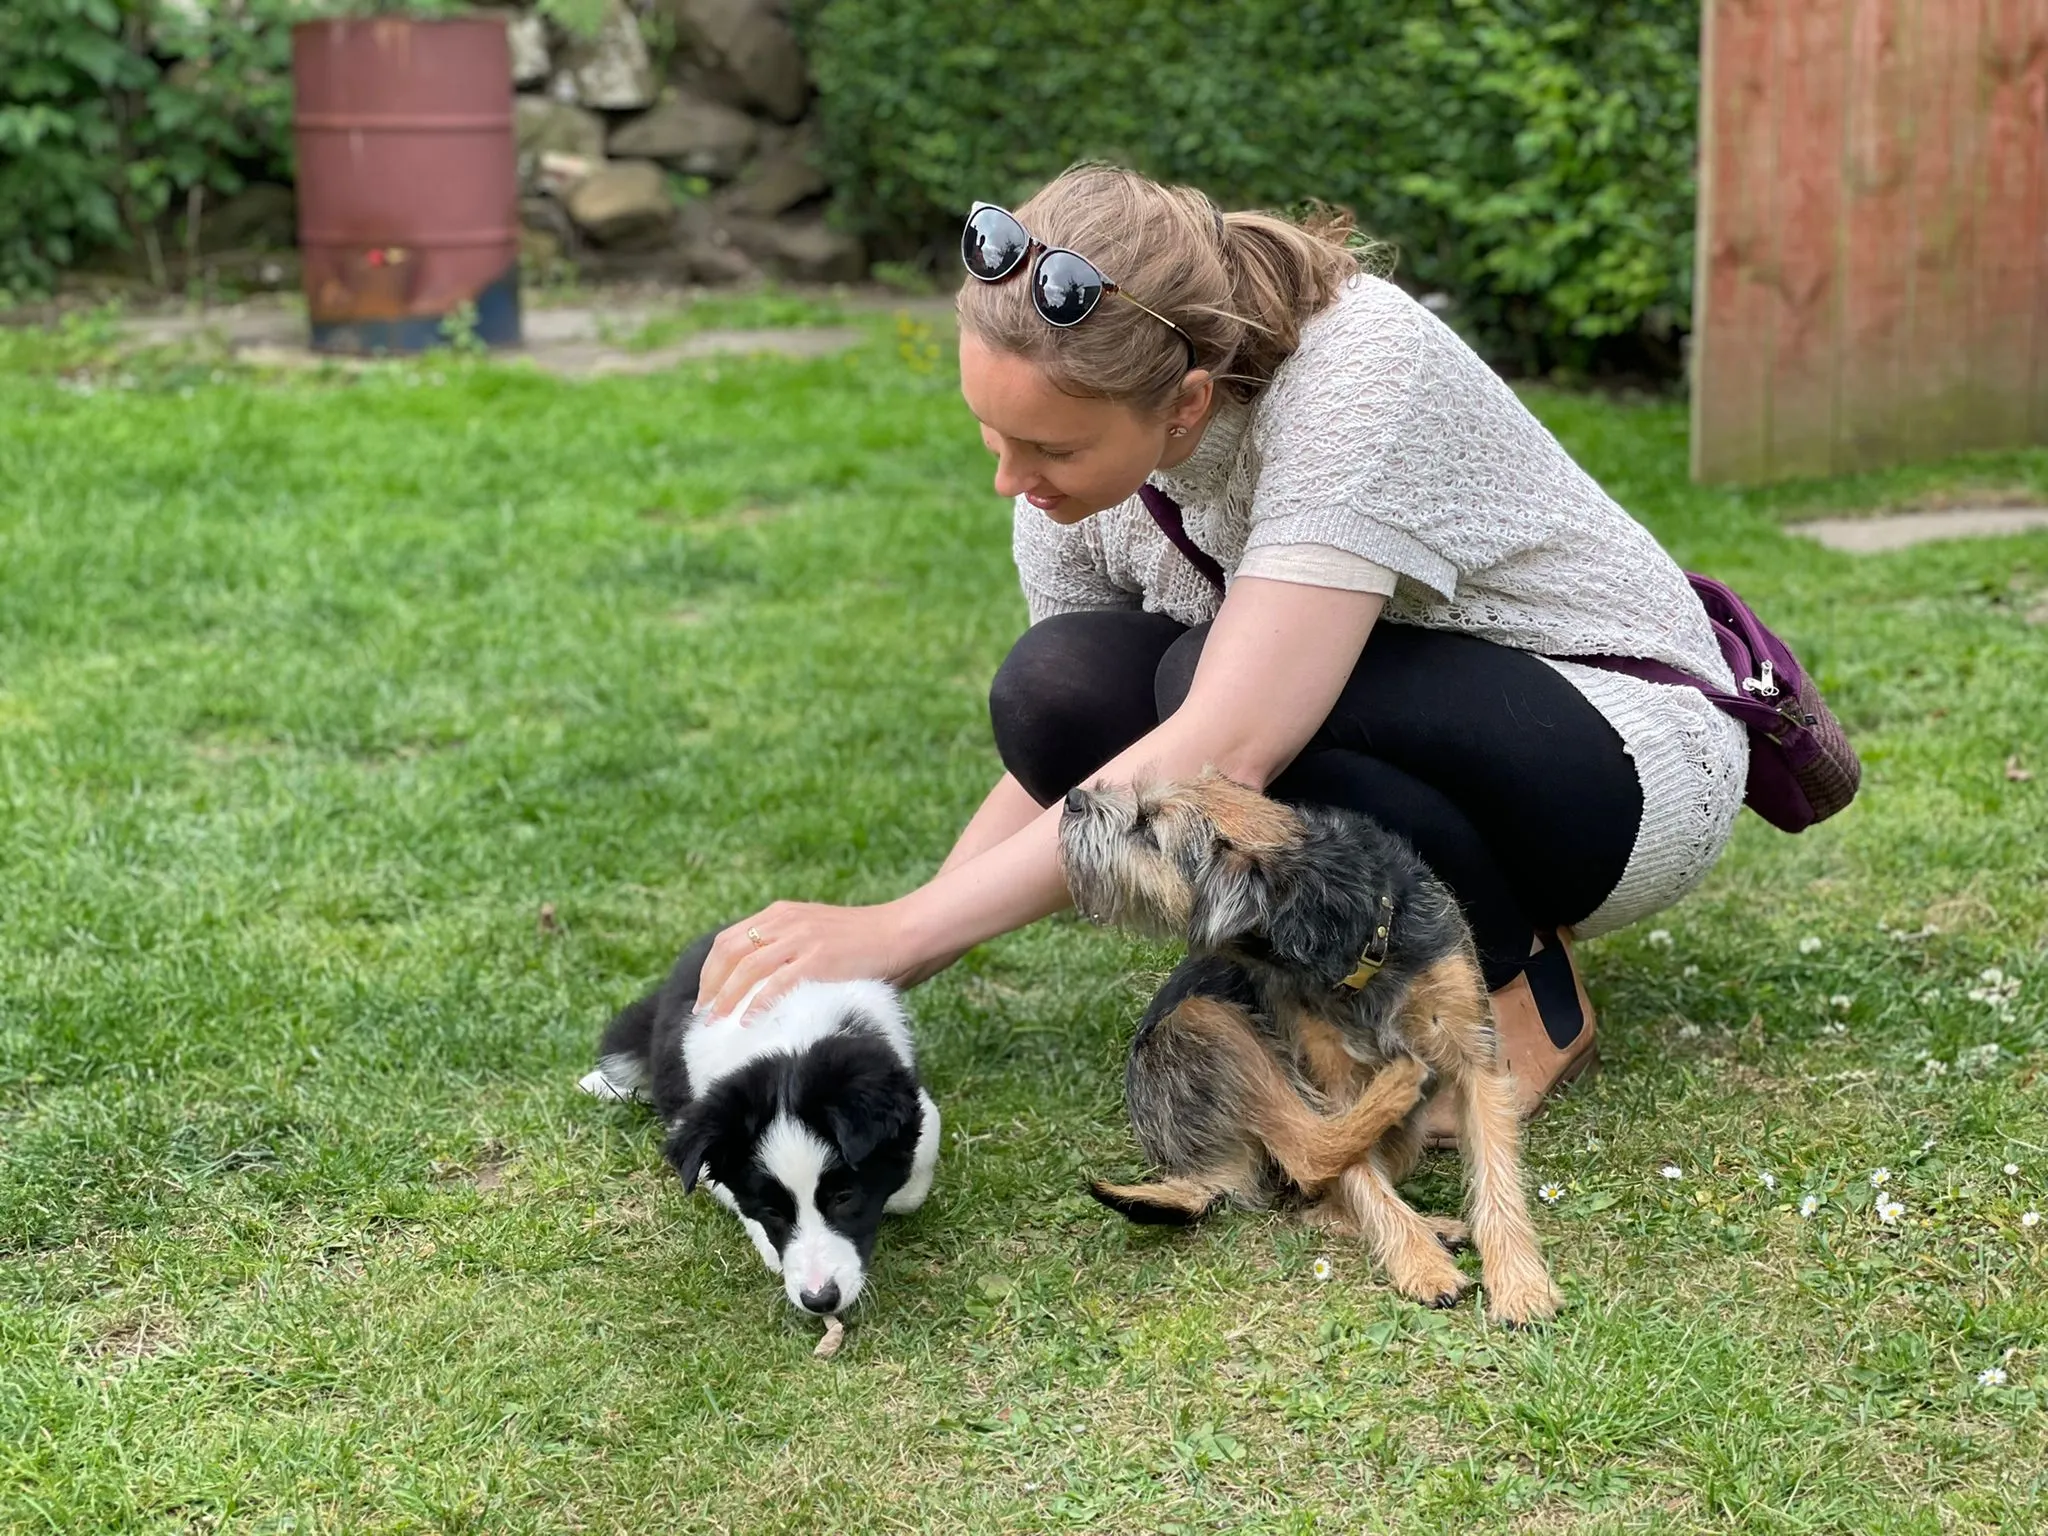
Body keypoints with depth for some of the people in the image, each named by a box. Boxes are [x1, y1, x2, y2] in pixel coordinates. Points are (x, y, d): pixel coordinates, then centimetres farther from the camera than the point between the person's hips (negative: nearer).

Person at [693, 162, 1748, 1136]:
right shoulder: (1078, 445, -10)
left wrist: (897, 932, -40)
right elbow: (1059, 766, -3)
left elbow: (1226, 750, -40)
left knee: (1217, 684, -33)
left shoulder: (1357, 374, -31)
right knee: (1053, 694, -20)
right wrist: (869, 967, -17)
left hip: (1630, 762, -6)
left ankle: (1520, 996, -10)